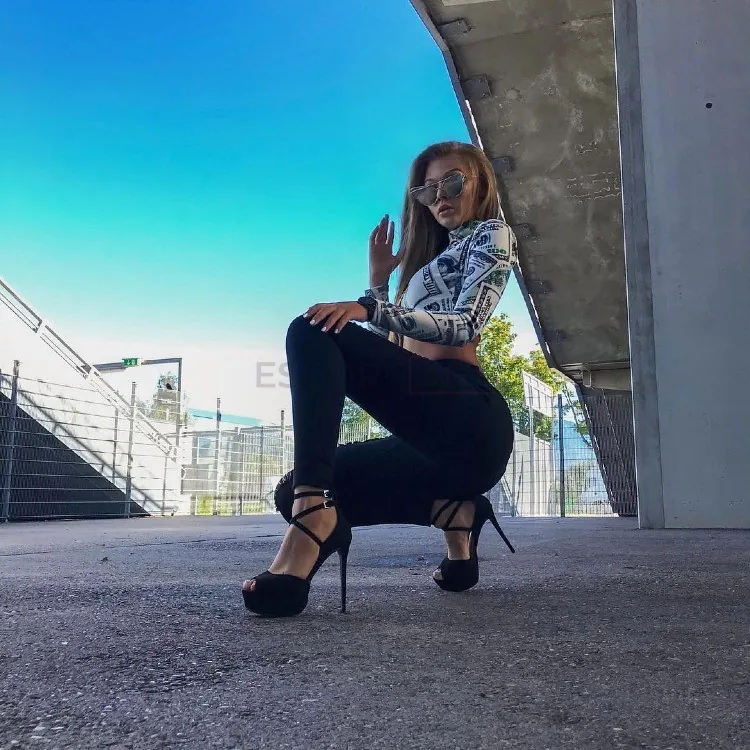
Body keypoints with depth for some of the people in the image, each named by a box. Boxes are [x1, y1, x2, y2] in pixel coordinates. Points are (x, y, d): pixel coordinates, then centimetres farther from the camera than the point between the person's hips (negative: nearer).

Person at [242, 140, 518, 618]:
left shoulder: (492, 234, 13)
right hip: (434, 434, 9)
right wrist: (379, 280, 24)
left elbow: (466, 324, -9)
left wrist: (369, 307, -22)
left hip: (470, 422, -9)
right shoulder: (433, 258, 36)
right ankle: (451, 511, 0)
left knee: (312, 332, -24)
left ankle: (313, 520, -40)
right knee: (294, 492, 0)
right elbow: (392, 348, 29)